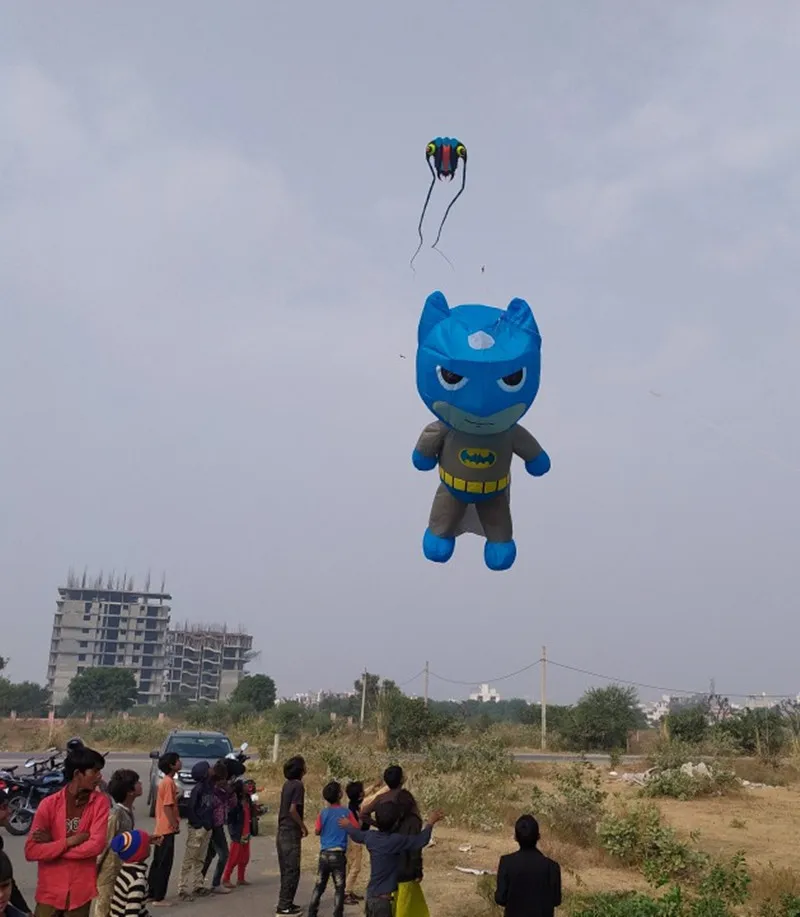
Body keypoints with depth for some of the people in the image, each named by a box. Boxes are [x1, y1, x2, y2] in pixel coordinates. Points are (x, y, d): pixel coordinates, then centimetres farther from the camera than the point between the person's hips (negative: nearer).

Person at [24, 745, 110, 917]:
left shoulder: (100, 802, -4)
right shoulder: (49, 804, -5)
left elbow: (96, 845, -15)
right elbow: (31, 852, -11)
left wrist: (52, 845, -12)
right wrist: (70, 841, -18)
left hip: (82, 893, 0)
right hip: (50, 892, 0)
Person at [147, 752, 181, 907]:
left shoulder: (165, 781, 13)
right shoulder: (169, 782, -16)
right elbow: (167, 807, -21)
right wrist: (175, 825, -19)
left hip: (161, 829, 10)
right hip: (167, 829, -10)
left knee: (158, 863, 14)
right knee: (164, 864, -4)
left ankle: (152, 894, 21)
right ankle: (158, 898, 0)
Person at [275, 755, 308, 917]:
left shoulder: (287, 784, 11)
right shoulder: (298, 785, -16)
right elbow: (293, 809, -22)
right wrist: (303, 826, -10)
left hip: (283, 832, 9)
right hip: (291, 833, -9)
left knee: (286, 870, 15)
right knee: (292, 871, -2)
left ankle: (285, 903, 22)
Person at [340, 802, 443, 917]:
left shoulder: (370, 837, -1)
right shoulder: (395, 841, -24)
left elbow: (357, 834, 21)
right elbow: (421, 840, -23)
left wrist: (347, 825, 43)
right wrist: (430, 822, -6)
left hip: (371, 894, 8)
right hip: (383, 898, -8)